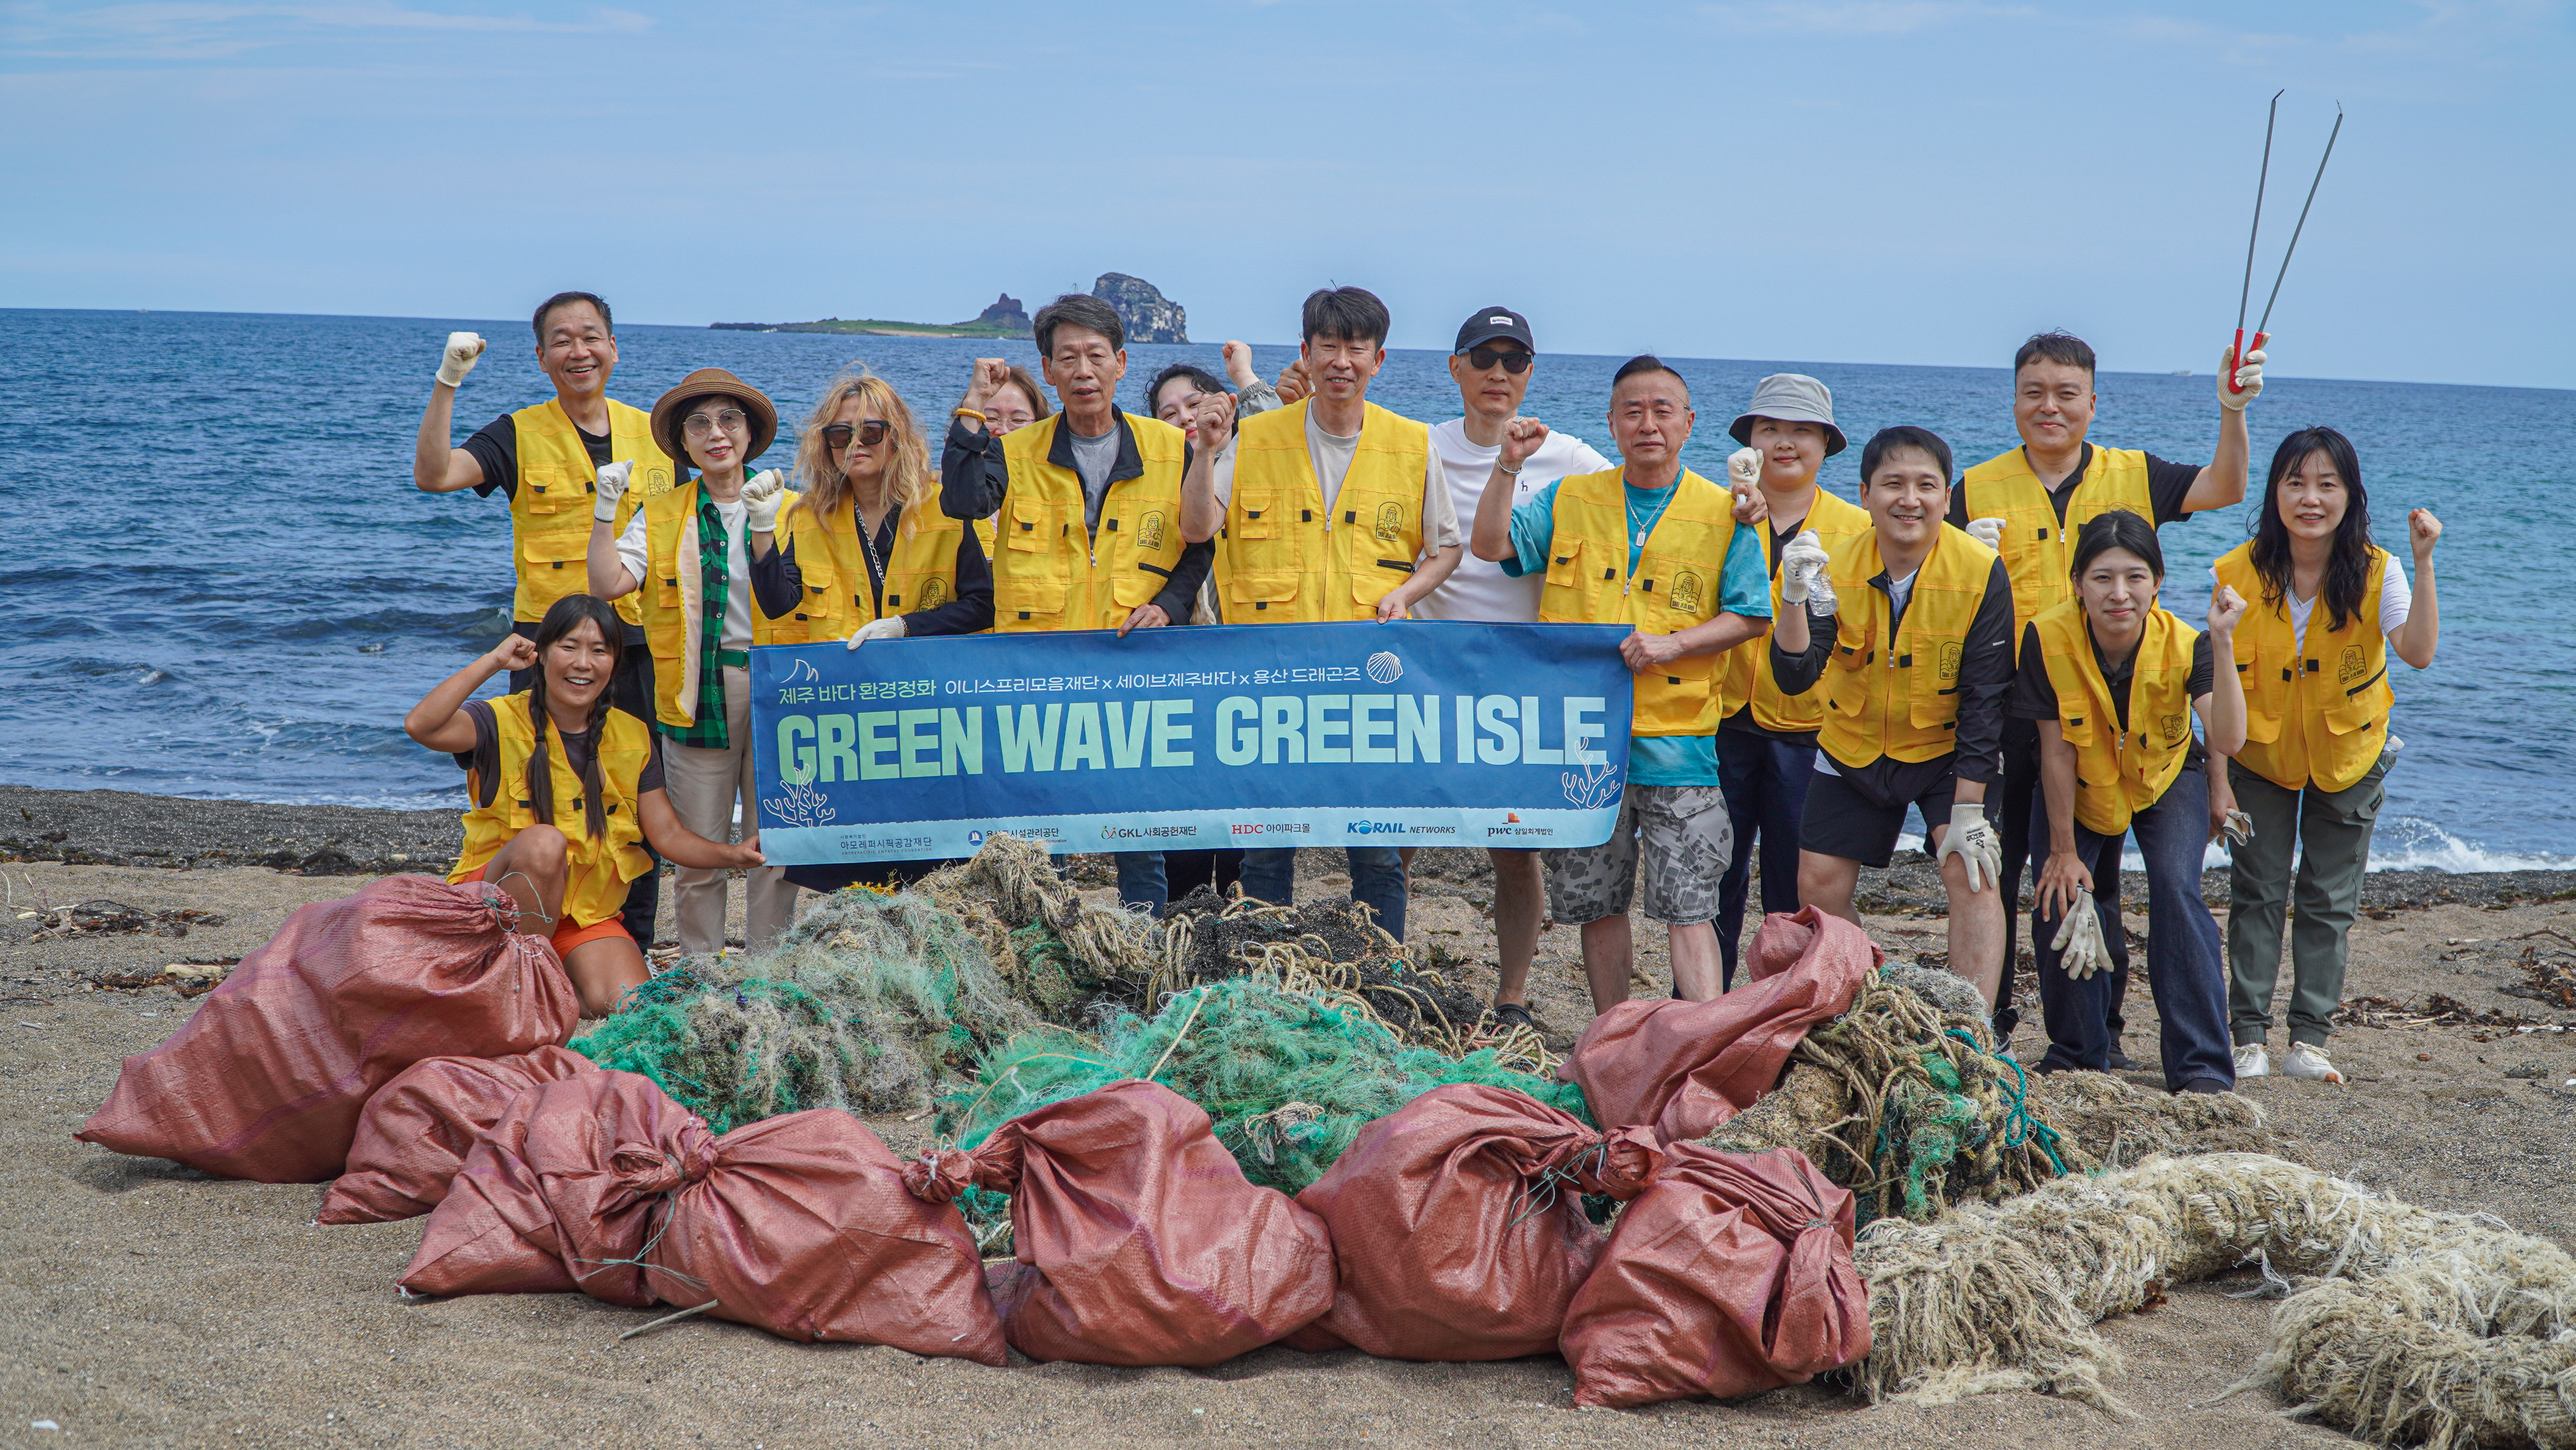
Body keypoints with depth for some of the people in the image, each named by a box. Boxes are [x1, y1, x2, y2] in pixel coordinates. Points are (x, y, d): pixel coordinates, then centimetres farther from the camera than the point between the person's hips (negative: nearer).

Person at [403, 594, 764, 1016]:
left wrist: (733, 855, -15)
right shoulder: (503, 721, -7)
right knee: (543, 841, -34)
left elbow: (669, 835, 3)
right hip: (498, 900, -3)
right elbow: (421, 725, -27)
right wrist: (494, 661, -21)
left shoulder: (632, 738, 5)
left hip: (586, 913, 3)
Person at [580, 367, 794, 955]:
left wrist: (764, 524, -18)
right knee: (698, 849, 2)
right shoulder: (660, 516, 10)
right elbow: (611, 582, -5)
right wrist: (606, 507, -11)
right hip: (699, 692, 0)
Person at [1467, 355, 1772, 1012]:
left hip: (1676, 738, -3)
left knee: (1687, 907, -7)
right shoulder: (1568, 500, 9)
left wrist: (1672, 644, -11)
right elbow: (1490, 545, 1)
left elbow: (1750, 615, 3)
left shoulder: (1725, 514, 2)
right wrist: (1509, 465, -10)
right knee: (1597, 904, 10)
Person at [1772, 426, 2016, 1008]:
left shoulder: (1982, 573, -20)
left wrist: (1968, 810, -20)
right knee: (1819, 886, 1)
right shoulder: (1836, 568, -15)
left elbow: (1985, 697, -17)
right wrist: (1796, 600, -41)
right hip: (1854, 749, 3)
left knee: (1971, 872, -19)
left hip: (1947, 748, -3)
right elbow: (1795, 679, -23)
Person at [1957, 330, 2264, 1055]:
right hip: (2004, 712, 0)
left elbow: (2223, 488, -5)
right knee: (1992, 873, 5)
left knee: (2093, 879, 7)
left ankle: (2099, 1030, 16)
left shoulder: (2132, 477, 6)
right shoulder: (1978, 488, 4)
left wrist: (2233, 411, -20)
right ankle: (1986, 1024, 17)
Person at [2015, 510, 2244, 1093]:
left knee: (2176, 890, -21)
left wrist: (2221, 644, -49)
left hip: (2167, 779, -1)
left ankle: (2203, 1067, -15)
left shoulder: (2183, 645, -29)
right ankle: (2078, 1056, 12)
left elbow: (2228, 739, -41)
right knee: (2059, 902, -11)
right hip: (2081, 787, 1)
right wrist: (2063, 850, -13)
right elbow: (2056, 751, -19)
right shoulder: (2048, 639, -28)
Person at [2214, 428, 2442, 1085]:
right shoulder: (2238, 574, -16)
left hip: (2347, 760, 0)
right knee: (2256, 896, 1)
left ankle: (2308, 1041, 13)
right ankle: (2250, 1038, 7)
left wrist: (2424, 563, -40)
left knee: (2330, 904, 5)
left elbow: (2418, 652, -32)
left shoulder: (2375, 573, -16)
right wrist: (2218, 780, -13)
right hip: (2260, 757, 0)